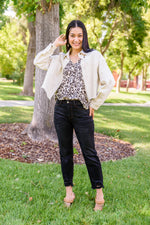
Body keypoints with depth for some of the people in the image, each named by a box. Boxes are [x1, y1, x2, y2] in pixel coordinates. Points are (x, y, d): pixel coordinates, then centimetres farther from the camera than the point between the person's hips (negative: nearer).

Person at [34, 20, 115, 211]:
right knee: (65, 152, 10)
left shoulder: (94, 56, 1)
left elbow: (108, 82, -3)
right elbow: (38, 61, 8)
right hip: (61, 109, 4)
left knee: (89, 152, 0)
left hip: (81, 110, -4)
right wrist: (55, 45, 6)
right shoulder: (61, 59, 14)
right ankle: (69, 190, 23)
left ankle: (99, 193, 12)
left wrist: (95, 104, -2)